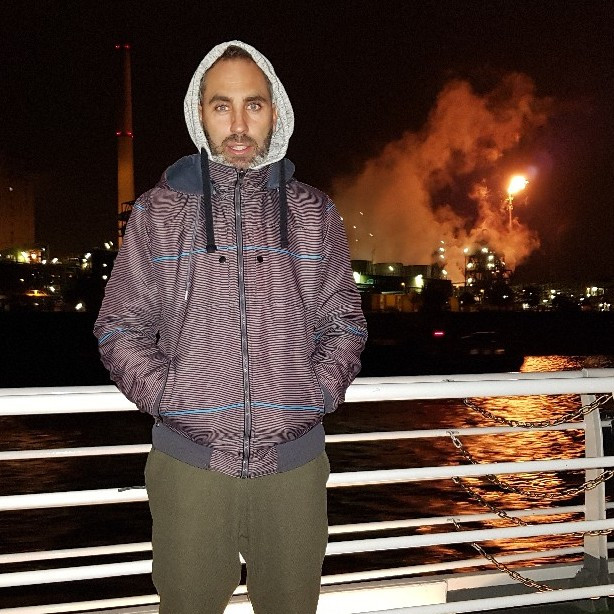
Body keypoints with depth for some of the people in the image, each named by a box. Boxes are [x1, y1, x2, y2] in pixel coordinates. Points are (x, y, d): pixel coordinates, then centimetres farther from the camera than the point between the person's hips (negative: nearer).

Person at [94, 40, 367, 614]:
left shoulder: (314, 212, 7)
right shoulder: (158, 210, 3)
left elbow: (345, 322, 11)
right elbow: (120, 327, 5)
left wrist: (318, 394, -3)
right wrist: (168, 397, -7)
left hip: (295, 460, 1)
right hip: (188, 462, -1)